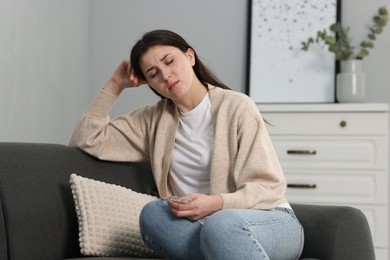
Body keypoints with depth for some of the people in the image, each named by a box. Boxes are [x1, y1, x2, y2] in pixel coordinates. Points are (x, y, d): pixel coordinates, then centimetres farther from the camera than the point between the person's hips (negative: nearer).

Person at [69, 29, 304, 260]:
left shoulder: (237, 107, -4)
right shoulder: (154, 121, 12)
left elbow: (269, 188, -8)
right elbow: (87, 140, 11)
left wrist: (217, 203, -25)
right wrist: (115, 85, 7)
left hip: (271, 222, -5)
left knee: (219, 225, -39)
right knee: (153, 214, -28)